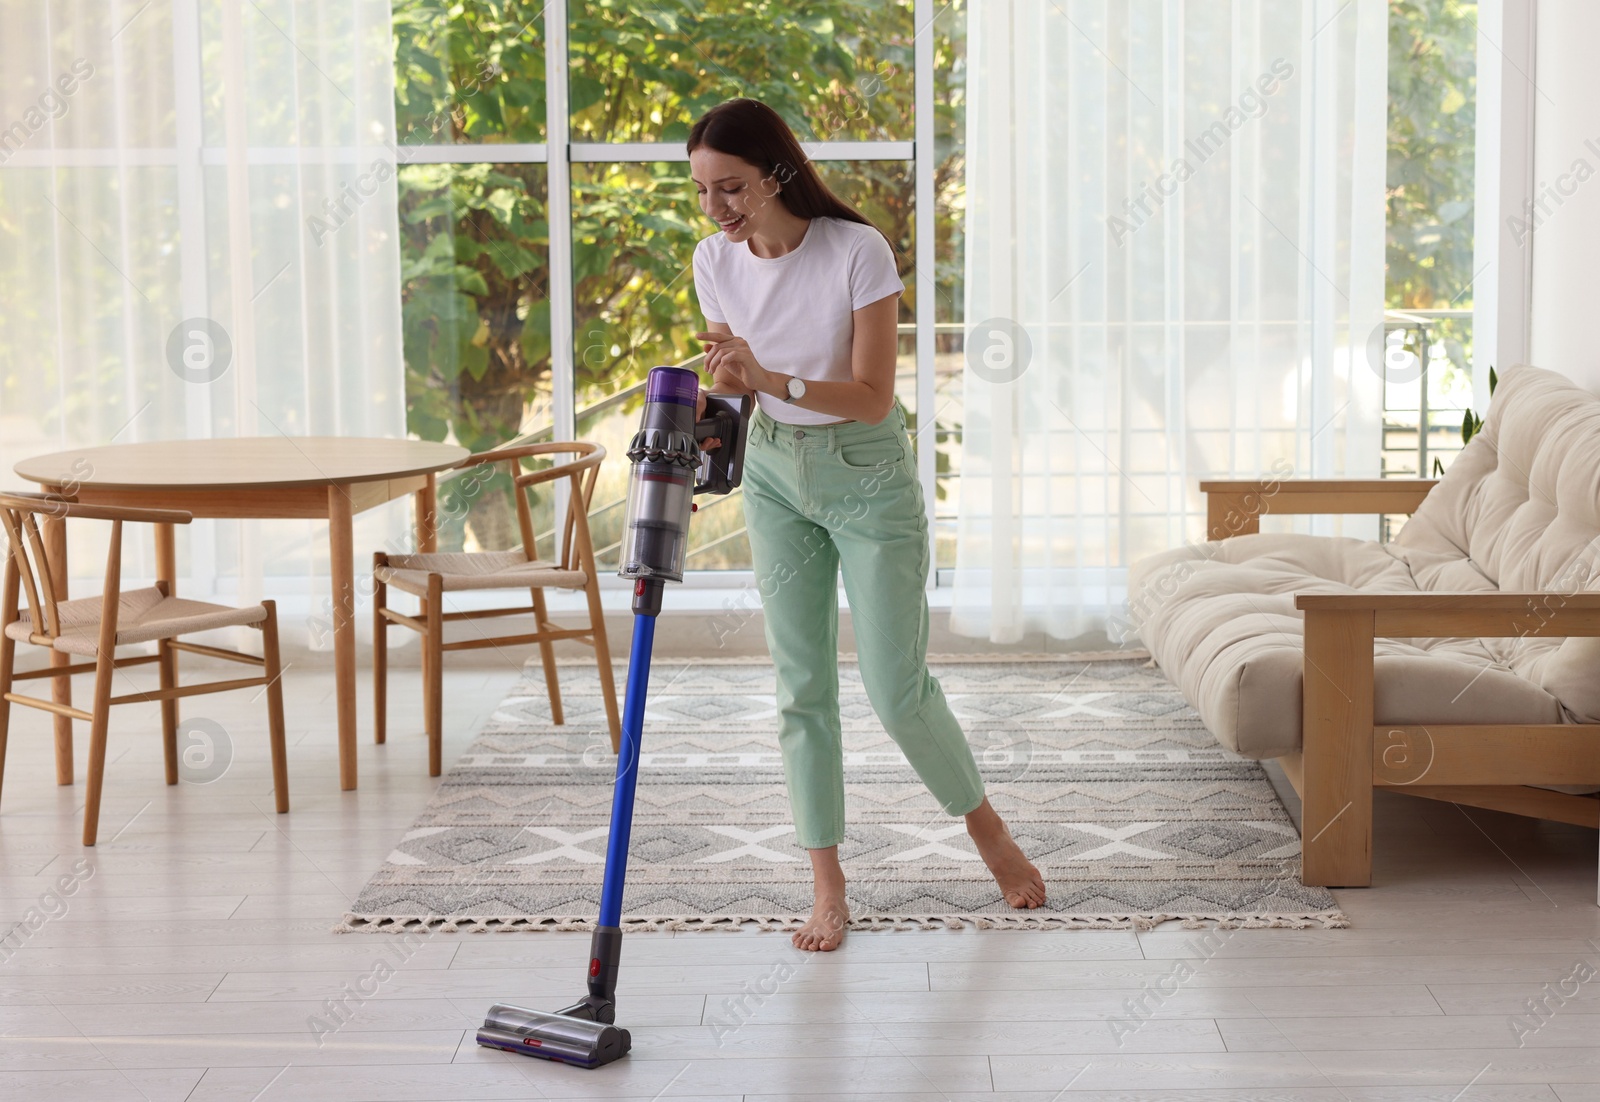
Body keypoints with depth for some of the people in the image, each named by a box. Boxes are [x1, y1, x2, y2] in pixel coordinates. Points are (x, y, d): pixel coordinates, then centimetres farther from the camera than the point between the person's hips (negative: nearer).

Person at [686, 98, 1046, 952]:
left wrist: (770, 379, -36)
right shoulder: (716, 261, -7)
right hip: (776, 475, 5)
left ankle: (985, 825, 26)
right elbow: (729, 381, 2)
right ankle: (828, 889, 11)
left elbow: (871, 397, -24)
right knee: (802, 684, 3)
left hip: (867, 475, -5)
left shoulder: (858, 252, -24)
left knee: (897, 688, -2)